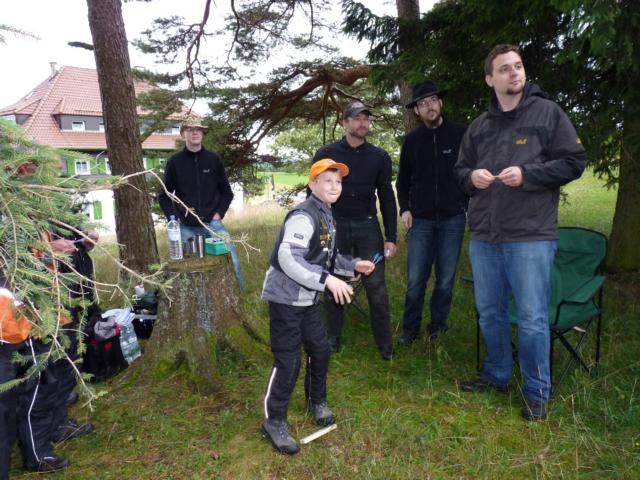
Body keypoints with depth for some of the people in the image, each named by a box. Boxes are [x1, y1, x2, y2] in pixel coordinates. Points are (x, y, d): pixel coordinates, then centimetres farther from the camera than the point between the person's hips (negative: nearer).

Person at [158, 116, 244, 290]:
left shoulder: (214, 159, 3)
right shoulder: (175, 161, 1)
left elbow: (227, 192, 8)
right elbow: (164, 196, 7)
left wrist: (219, 213, -3)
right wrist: (174, 218, -4)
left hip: (212, 223, 0)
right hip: (186, 228, 0)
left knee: (231, 260, -8)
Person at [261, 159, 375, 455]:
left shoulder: (326, 216, 10)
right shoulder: (303, 216, -22)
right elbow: (288, 259, -31)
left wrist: (353, 265, 6)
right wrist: (328, 280, -32)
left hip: (307, 298, 9)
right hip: (286, 297, -9)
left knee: (320, 349, 18)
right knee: (288, 361, -3)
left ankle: (317, 401, 41)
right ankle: (274, 422, 16)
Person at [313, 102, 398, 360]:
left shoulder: (380, 156, 3)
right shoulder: (326, 154, 0)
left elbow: (387, 198, 6)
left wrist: (391, 237, 2)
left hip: (368, 226, 1)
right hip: (335, 225, 0)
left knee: (376, 287, 0)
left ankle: (384, 344, 14)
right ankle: (332, 339, 24)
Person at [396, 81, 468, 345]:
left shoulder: (461, 133, -2)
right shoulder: (412, 140, 5)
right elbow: (403, 179, 13)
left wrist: (471, 205, -1)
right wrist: (404, 208, 4)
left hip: (453, 219, -1)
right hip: (421, 220, 1)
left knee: (445, 279, 7)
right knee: (415, 280, 1)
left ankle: (438, 325, 24)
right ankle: (410, 328, 17)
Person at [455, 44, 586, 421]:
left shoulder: (548, 112, 1)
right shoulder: (479, 125, 13)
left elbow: (574, 161, -2)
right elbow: (461, 168, 21)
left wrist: (527, 173, -15)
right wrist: (472, 176, -3)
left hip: (531, 236, -5)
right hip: (484, 237, 5)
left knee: (532, 318, 1)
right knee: (490, 312, 15)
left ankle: (537, 393, 20)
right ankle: (497, 375, 34)